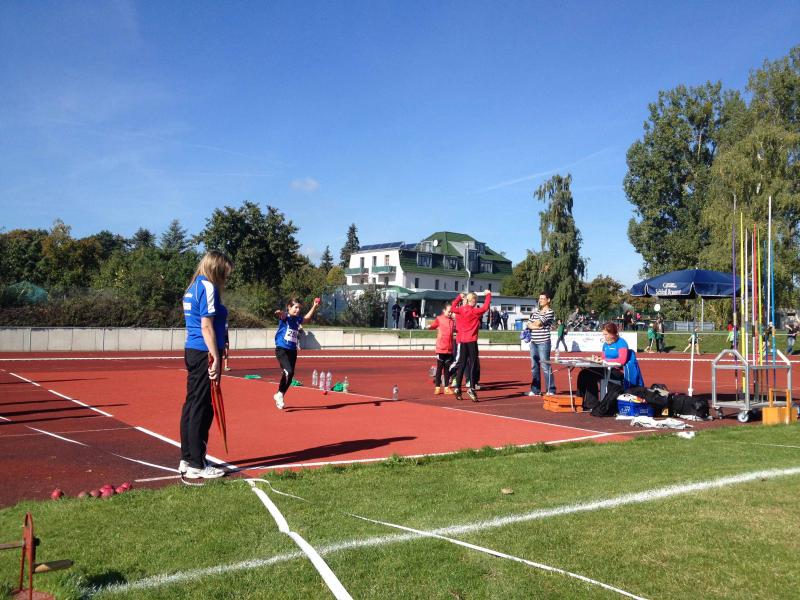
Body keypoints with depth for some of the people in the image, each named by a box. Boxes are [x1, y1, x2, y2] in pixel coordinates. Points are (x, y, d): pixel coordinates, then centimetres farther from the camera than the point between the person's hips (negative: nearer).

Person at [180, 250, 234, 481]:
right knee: (202, 409, -4)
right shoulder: (208, 287, -11)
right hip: (205, 353, -10)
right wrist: (215, 358, -17)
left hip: (192, 351, 10)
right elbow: (206, 326, -17)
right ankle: (196, 465, 2)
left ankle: (187, 459, 21)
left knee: (192, 405, 13)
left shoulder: (193, 287, 16)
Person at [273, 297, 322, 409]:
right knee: (289, 371, -24)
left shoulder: (298, 319, 11)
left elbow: (307, 317, 32)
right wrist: (279, 313, -56)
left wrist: (314, 306, 28)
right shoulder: (285, 317, -8)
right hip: (282, 349, -7)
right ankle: (280, 394, -7)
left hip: (293, 351, 7)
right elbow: (281, 315, -33)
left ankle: (279, 396, 27)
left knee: (290, 375, 8)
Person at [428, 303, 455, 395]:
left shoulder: (452, 321, 11)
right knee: (439, 368, 1)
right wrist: (430, 326, -33)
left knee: (447, 369, 9)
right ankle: (437, 387, 8)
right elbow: (433, 325, -14)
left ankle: (446, 387, 15)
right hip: (441, 349, -4)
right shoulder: (439, 319, -2)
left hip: (450, 349, 4)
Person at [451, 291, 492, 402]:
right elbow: (485, 307, -11)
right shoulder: (474, 311, -10)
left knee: (462, 364, 12)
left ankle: (458, 388, 12)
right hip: (471, 341, -6)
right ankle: (471, 388, -11)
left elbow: (452, 308, 23)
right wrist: (488, 295, 2)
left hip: (461, 340, 6)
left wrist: (459, 297, 27)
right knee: (473, 364, -3)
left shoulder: (459, 310, 4)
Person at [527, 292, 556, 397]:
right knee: (534, 366, 9)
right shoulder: (535, 311, 17)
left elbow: (537, 323, -12)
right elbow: (529, 324, 11)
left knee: (545, 366, -8)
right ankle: (535, 390, 15)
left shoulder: (549, 312, -5)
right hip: (533, 342, 7)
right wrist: (536, 326, -6)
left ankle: (551, 390, -3)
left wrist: (532, 324, 7)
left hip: (543, 342, -7)